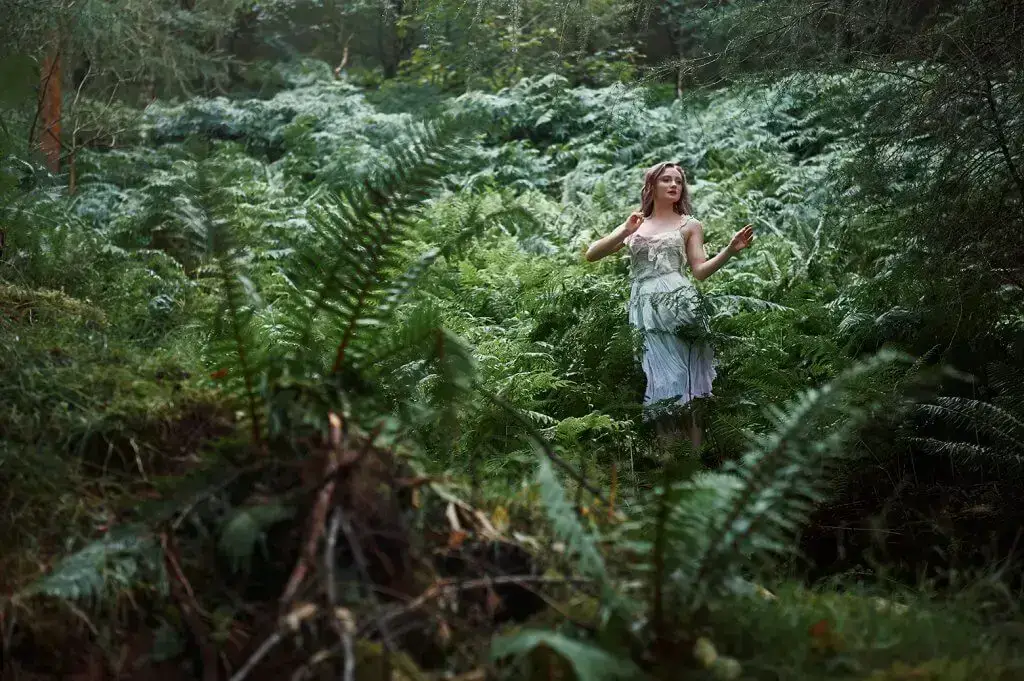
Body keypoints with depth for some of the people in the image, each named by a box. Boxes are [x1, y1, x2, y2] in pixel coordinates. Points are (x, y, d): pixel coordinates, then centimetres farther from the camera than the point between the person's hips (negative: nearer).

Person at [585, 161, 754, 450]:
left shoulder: (689, 225, 16)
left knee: (683, 379, -8)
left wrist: (731, 250, -7)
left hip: (678, 303, -1)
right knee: (659, 383, -4)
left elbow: (700, 270, 7)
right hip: (644, 308, 2)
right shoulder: (634, 225, 20)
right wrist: (624, 232, -2)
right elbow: (592, 254, 11)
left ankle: (695, 456, -8)